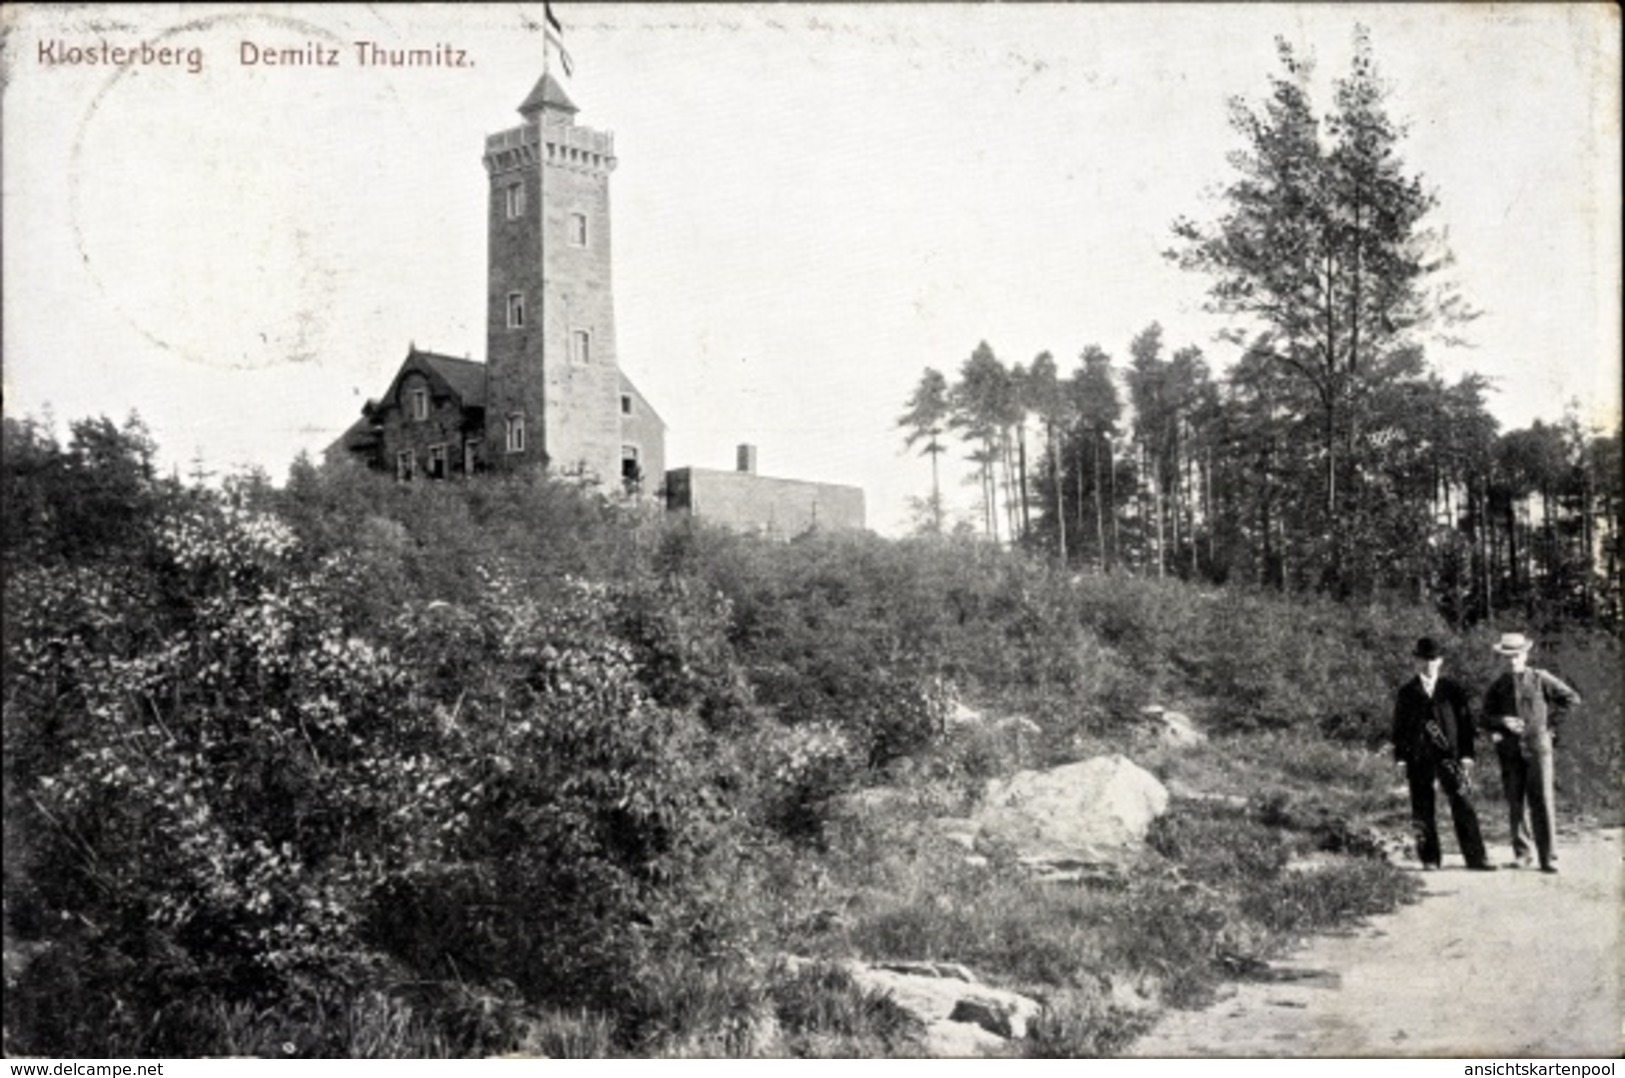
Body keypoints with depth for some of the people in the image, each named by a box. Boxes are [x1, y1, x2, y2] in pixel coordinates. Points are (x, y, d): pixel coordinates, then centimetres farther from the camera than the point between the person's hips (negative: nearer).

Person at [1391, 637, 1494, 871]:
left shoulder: (1453, 690, 7)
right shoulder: (1406, 693, 9)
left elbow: (1466, 722, 6)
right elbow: (1399, 727, 10)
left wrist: (1466, 755, -2)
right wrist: (1401, 759, 3)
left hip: (1449, 755, -1)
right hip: (1418, 759, 1)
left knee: (1462, 806, -7)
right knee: (1422, 811, 2)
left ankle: (1475, 857, -4)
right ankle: (1429, 858, 11)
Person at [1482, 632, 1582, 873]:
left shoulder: (1540, 679, 3)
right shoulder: (1497, 686, 9)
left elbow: (1572, 698, 7)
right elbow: (1486, 717, 8)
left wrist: (1550, 720, 2)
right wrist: (1502, 721, -12)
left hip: (1538, 746, -2)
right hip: (1510, 751, 2)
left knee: (1542, 801, -8)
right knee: (1514, 804, 4)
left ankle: (1548, 858, -5)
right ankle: (1521, 854, 14)